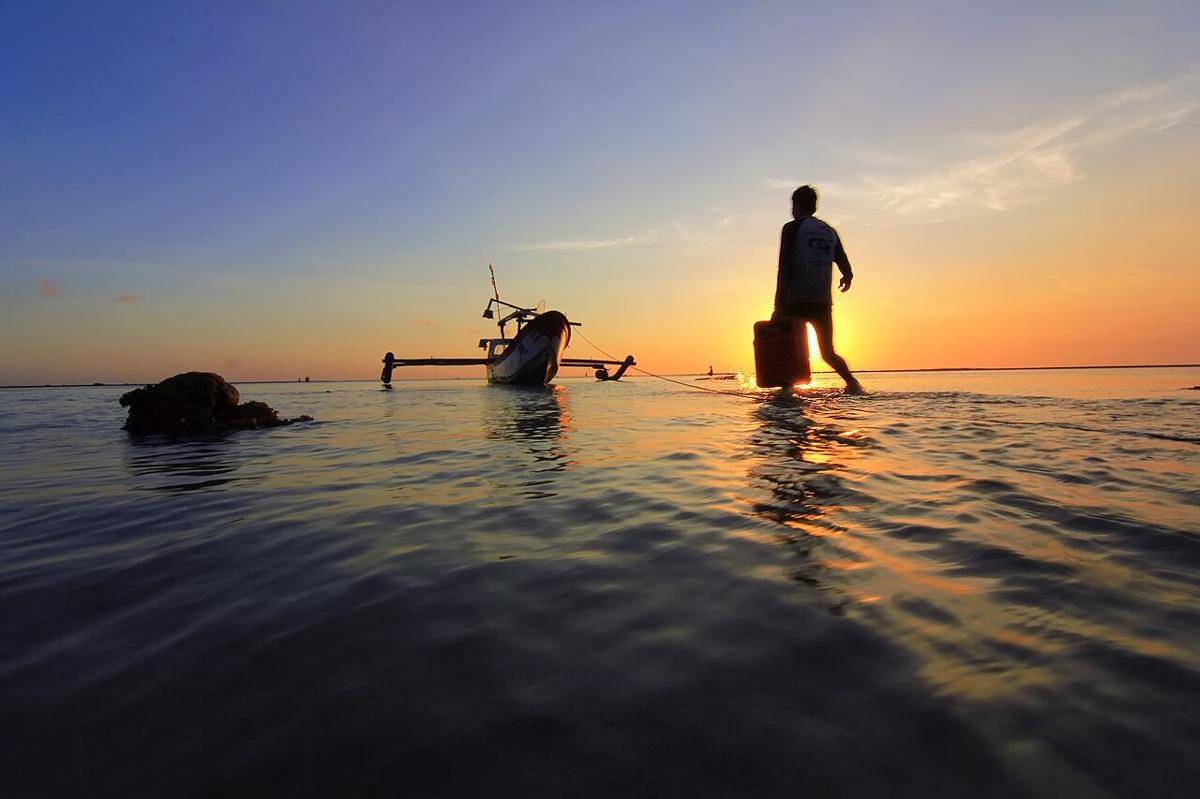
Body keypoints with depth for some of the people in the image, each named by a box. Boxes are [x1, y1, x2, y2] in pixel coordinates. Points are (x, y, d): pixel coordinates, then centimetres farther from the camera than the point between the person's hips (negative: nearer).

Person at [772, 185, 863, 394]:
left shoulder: (792, 228, 0)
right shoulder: (830, 231, 15)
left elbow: (784, 268, -10)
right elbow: (847, 270, 16)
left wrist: (779, 306, -12)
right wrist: (847, 277, 41)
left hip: (797, 302, -5)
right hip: (824, 303, 5)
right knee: (828, 353, 12)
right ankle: (852, 383, -6)